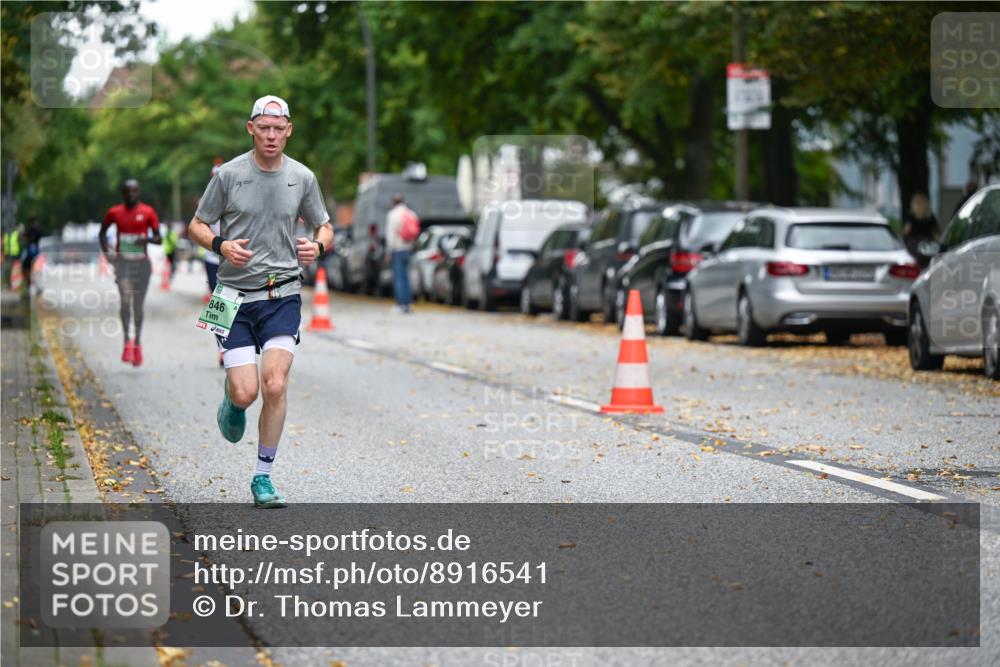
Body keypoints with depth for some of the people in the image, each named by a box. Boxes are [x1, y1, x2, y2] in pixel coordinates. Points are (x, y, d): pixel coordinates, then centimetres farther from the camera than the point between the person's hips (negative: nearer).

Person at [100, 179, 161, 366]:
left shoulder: (148, 212, 0)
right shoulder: (114, 213, 3)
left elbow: (158, 238, 2)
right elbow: (102, 233, 18)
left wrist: (147, 239, -20)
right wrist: (106, 253, 4)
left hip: (141, 263, 1)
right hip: (122, 261, -1)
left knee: (138, 305, 8)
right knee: (126, 300, -17)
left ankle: (137, 342, 22)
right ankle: (127, 340, -15)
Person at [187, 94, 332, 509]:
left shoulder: (302, 178, 4)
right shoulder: (228, 175, -3)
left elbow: (324, 227, 16)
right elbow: (196, 226, 6)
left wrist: (317, 246, -8)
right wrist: (221, 245, -16)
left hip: (282, 296, 1)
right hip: (235, 296, -1)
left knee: (275, 386, -13)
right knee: (246, 393, -10)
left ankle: (263, 478, 1)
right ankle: (231, 400, 30)